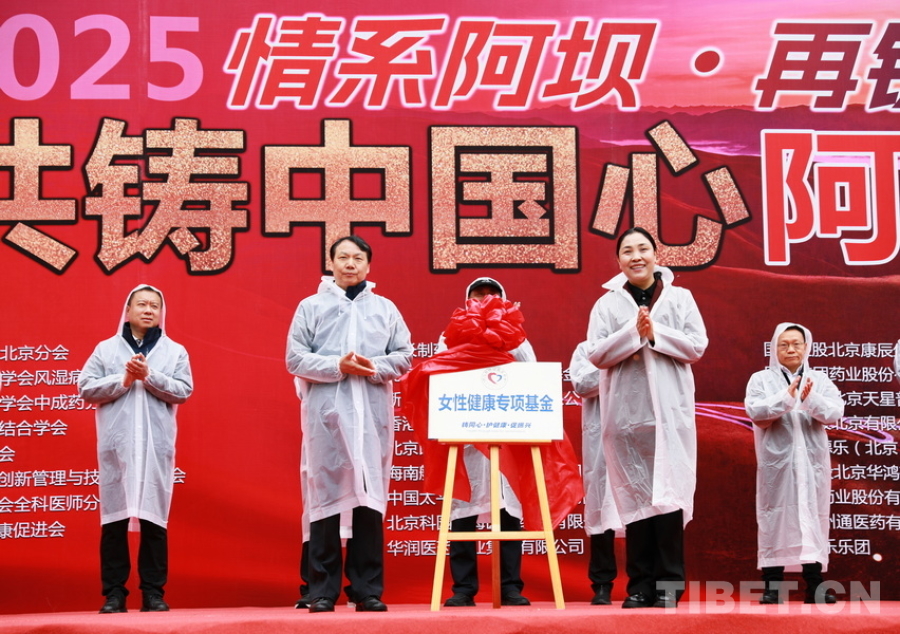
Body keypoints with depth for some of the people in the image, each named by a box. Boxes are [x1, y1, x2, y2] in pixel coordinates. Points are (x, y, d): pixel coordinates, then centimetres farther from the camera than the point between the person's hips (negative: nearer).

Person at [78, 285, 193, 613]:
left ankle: (153, 592, 4)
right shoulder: (105, 349, 10)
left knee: (154, 515, 0)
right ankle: (114, 592, 4)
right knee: (114, 515, 0)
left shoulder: (175, 351, 11)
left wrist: (149, 376, -12)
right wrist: (123, 380, -9)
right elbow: (86, 388, 2)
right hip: (116, 443, 0)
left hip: (156, 444, 0)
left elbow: (184, 390, 0)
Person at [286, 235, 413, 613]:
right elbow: (295, 358, 1)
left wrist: (375, 367, -11)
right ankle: (323, 590, 2)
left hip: (373, 414, 2)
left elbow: (405, 356, 8)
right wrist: (337, 366, -13)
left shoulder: (385, 308, 14)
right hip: (326, 413, -1)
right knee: (326, 496, -2)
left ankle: (368, 590, 5)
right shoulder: (312, 306, 9)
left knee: (370, 498, 0)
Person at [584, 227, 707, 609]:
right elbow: (596, 354, -1)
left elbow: (697, 346, 1)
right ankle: (640, 585, 7)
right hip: (626, 413, 1)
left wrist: (656, 334, -11)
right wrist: (634, 332, -13)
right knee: (634, 495, 2)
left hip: (670, 412, -1)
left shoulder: (680, 298, 8)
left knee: (669, 492, -5)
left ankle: (669, 585, 1)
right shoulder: (607, 304, 8)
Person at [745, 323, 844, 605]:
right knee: (775, 517, -3)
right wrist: (786, 397, -23)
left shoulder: (820, 380, 10)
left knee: (813, 517, 0)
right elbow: (756, 412, -10)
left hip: (812, 461, 2)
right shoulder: (761, 379, 6)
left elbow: (835, 413, -3)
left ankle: (815, 585, 3)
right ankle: (772, 585, -1)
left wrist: (811, 399, -21)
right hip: (776, 462, -2)